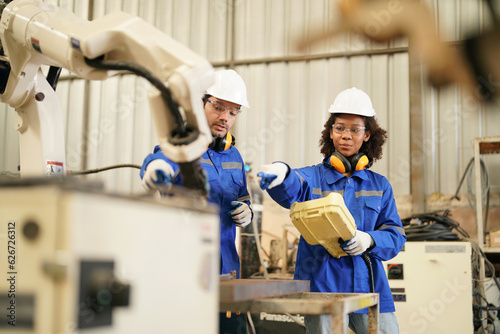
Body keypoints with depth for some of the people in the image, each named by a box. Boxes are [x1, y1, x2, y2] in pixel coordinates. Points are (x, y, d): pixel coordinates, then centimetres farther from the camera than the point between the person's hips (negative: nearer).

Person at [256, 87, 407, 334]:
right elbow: (291, 189, -20)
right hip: (322, 284, -2)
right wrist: (281, 173, -44)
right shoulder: (313, 177, 3)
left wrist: (370, 240, -13)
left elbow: (395, 235, 9)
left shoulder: (379, 186, 13)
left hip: (368, 287, 3)